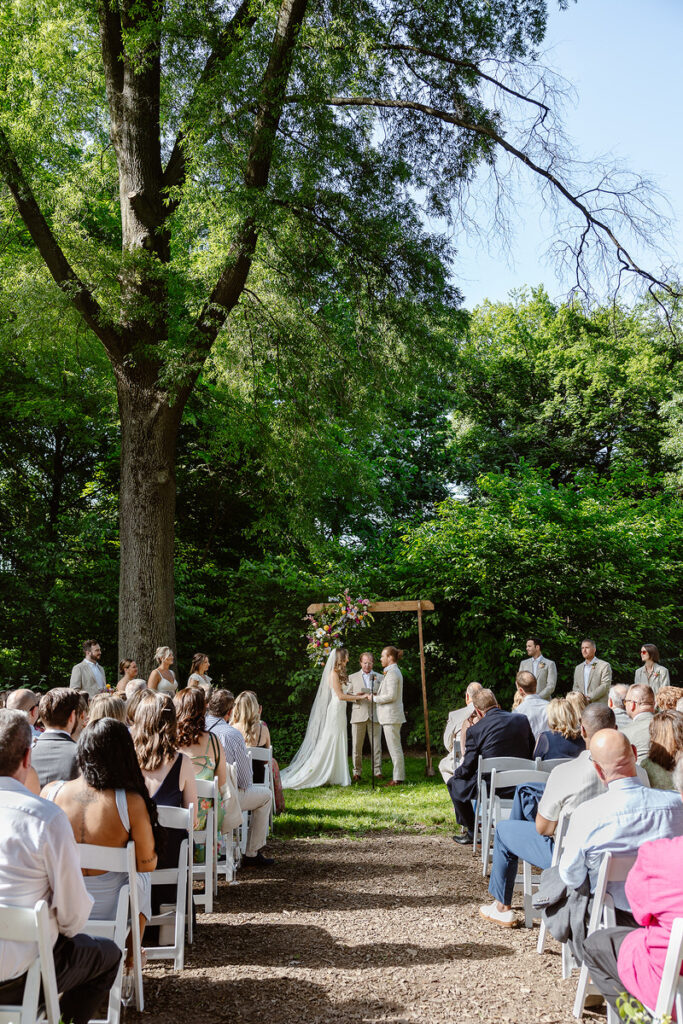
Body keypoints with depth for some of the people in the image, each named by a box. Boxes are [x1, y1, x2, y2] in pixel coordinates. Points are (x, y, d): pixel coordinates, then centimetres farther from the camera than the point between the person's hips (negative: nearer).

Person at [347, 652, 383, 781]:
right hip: (358, 715, 0)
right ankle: (356, 772, 6)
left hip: (374, 715, 0)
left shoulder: (379, 677, 13)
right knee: (356, 746, 0)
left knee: (376, 745, -1)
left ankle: (377, 771, 6)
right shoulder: (352, 677, 12)